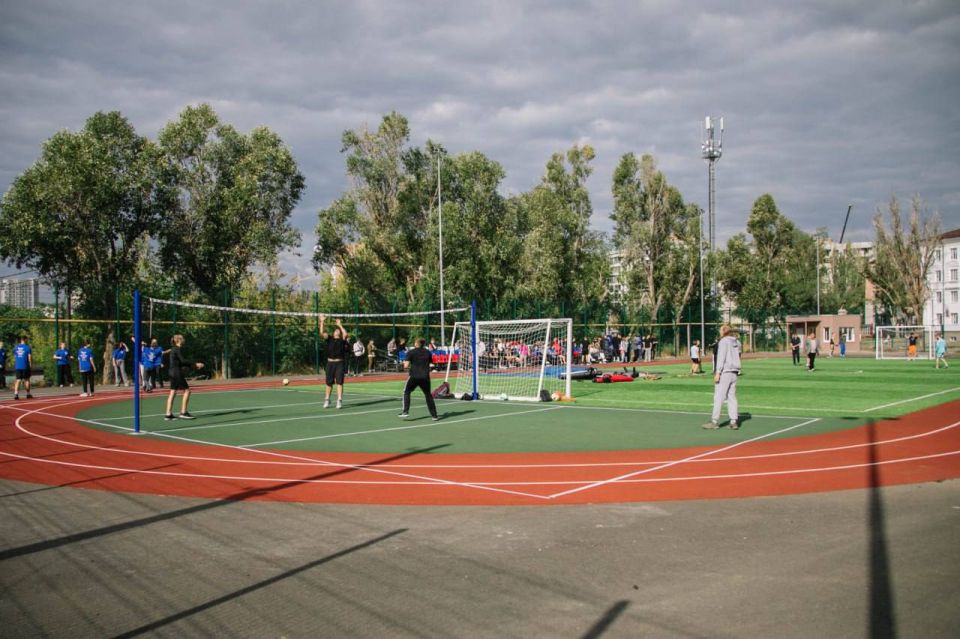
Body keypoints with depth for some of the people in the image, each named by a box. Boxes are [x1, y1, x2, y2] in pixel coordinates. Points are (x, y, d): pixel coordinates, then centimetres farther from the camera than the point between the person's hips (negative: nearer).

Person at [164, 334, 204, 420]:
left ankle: (168, 414, 7)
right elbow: (183, 361, -19)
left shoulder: (173, 349, 17)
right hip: (177, 372, -9)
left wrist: (193, 366, 17)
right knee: (187, 390, -4)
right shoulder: (177, 349, -12)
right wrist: (195, 364, -16)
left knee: (173, 392, 8)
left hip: (172, 373, 9)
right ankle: (183, 412, -5)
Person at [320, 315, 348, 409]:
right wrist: (322, 321, -6)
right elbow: (322, 333, -4)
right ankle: (327, 400, 27)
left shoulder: (342, 340, 4)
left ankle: (339, 401, -8)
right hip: (330, 363, 2)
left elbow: (345, 334, -15)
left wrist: (339, 325, -5)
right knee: (329, 383, 12)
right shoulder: (329, 339, 8)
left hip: (340, 363, -2)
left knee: (339, 382, -8)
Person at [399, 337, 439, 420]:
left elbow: (406, 366, -7)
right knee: (428, 395, 13)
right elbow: (430, 364, 15)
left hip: (414, 376, -3)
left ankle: (405, 411, 2)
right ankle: (434, 415, 12)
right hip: (425, 377, 3)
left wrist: (405, 363, 15)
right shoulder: (428, 352, 8)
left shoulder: (411, 352, -2)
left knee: (406, 392, 15)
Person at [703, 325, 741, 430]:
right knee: (732, 397, 8)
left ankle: (715, 421, -2)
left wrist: (718, 372, -16)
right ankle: (734, 421, 4)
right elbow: (738, 355, 17)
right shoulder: (737, 342, 13)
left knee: (718, 397, -3)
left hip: (725, 371, -7)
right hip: (734, 372, 7)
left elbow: (721, 357, -14)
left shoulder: (724, 341, -8)